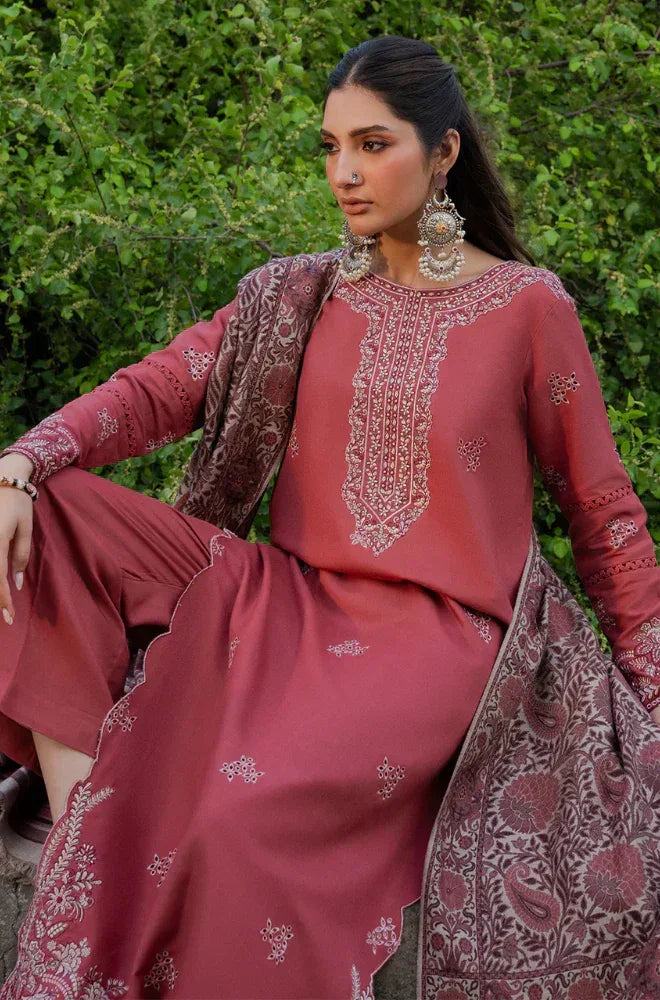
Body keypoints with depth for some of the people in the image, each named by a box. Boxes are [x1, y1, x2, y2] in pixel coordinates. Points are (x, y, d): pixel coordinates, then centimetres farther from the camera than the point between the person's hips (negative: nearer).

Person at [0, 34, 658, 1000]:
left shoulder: (528, 305, -2)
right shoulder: (302, 297, 8)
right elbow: (155, 388, 0)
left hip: (435, 632, -5)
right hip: (286, 595, 5)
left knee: (244, 813, -33)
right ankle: (78, 835, -17)